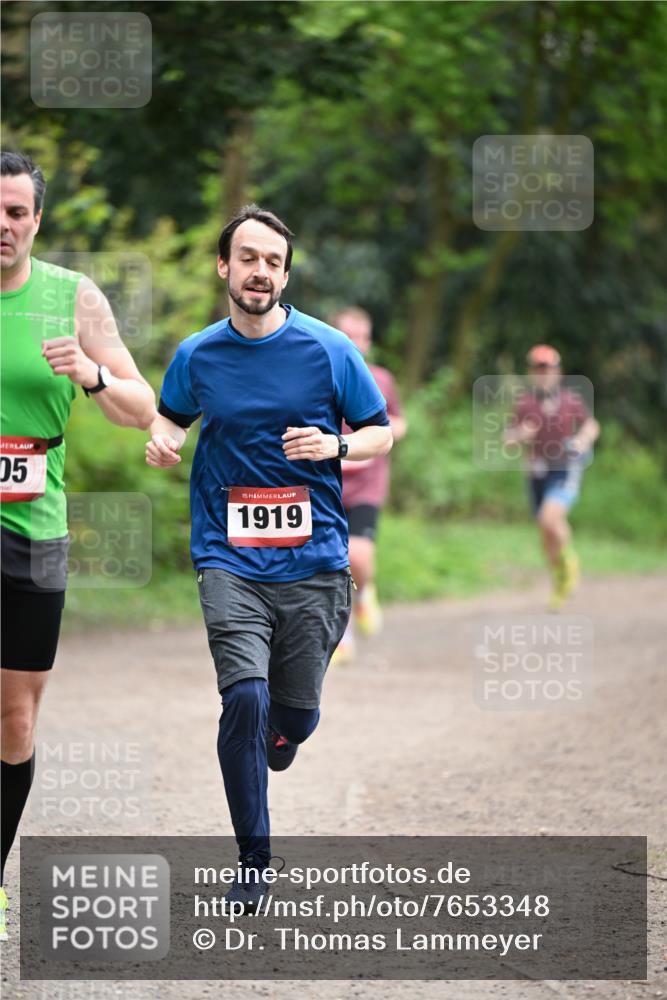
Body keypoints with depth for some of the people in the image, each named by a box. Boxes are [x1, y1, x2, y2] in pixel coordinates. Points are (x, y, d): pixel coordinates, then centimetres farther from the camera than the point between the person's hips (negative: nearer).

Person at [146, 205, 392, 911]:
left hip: (313, 561, 1)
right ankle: (252, 860, -5)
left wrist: (334, 446, -13)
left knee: (294, 715, 5)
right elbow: (172, 417, 23)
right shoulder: (196, 356, 4)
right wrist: (162, 440, 0)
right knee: (245, 697, -19)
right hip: (230, 561, 0)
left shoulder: (329, 350, 0)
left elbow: (380, 433, 8)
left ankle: (265, 753, 46)